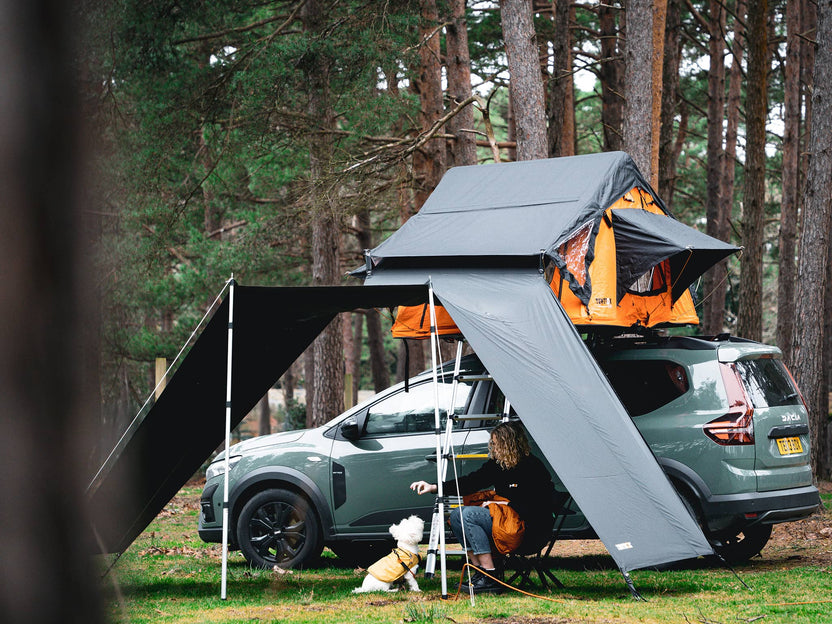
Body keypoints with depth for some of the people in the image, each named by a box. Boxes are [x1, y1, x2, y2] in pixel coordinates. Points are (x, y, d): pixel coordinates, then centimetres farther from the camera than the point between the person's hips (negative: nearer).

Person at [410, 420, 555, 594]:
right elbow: (470, 483, 10)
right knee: (456, 515, 2)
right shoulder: (497, 464, 5)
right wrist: (433, 487, 4)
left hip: (531, 530, -9)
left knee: (469, 514, -22)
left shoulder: (532, 467, -17)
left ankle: (490, 578, -23)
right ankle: (480, 571, -2)